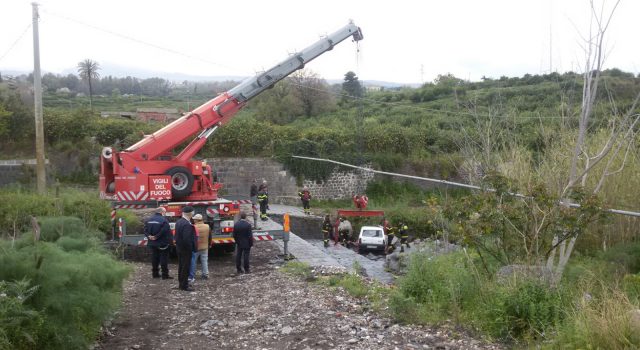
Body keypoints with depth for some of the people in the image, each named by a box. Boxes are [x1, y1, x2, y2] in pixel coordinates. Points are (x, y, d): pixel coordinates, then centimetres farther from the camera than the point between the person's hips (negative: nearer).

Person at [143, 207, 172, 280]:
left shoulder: (149, 219, 7)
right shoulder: (163, 220, -16)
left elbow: (146, 230, 3)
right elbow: (167, 231, -22)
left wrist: (149, 236, -7)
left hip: (152, 243, 6)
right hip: (162, 243, -6)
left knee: (154, 258, 15)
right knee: (164, 258, 0)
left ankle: (155, 273, 20)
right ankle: (165, 275, 2)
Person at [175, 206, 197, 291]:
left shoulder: (178, 222, 3)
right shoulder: (187, 224, -26)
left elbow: (177, 235, 10)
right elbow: (187, 239, -29)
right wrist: (191, 248, -17)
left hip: (179, 248, 9)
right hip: (186, 249, -9)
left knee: (181, 266, 19)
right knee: (186, 267, 1)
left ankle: (181, 283, 30)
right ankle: (184, 285, 8)